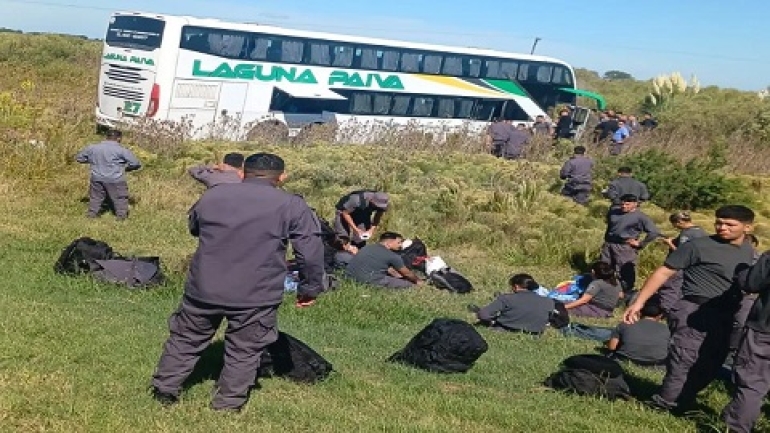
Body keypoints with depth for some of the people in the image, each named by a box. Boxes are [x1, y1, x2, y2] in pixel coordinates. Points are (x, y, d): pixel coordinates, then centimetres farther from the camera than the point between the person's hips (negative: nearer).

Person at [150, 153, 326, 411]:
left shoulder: (211, 196, 6)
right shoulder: (292, 206, -6)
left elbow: (193, 229, 23)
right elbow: (311, 253, -6)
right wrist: (311, 288, 6)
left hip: (203, 288, 3)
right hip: (256, 297, -3)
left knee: (185, 340, 20)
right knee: (244, 352, 12)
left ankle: (164, 390, 29)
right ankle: (227, 405, 17)